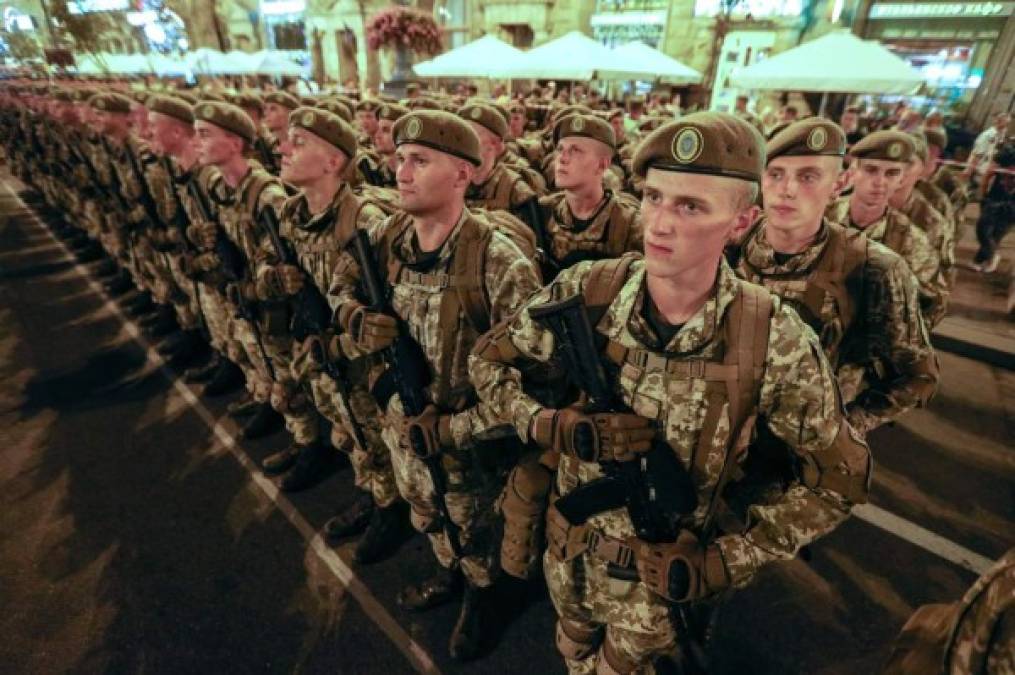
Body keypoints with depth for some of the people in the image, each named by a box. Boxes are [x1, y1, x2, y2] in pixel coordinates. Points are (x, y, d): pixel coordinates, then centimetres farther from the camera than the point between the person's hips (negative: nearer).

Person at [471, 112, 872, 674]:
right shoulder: (585, 291, -21)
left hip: (659, 573, -1)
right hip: (568, 542, 2)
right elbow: (489, 359, -8)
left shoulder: (776, 343, -25)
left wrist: (724, 561, -15)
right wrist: (553, 427, -25)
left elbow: (838, 478, -11)